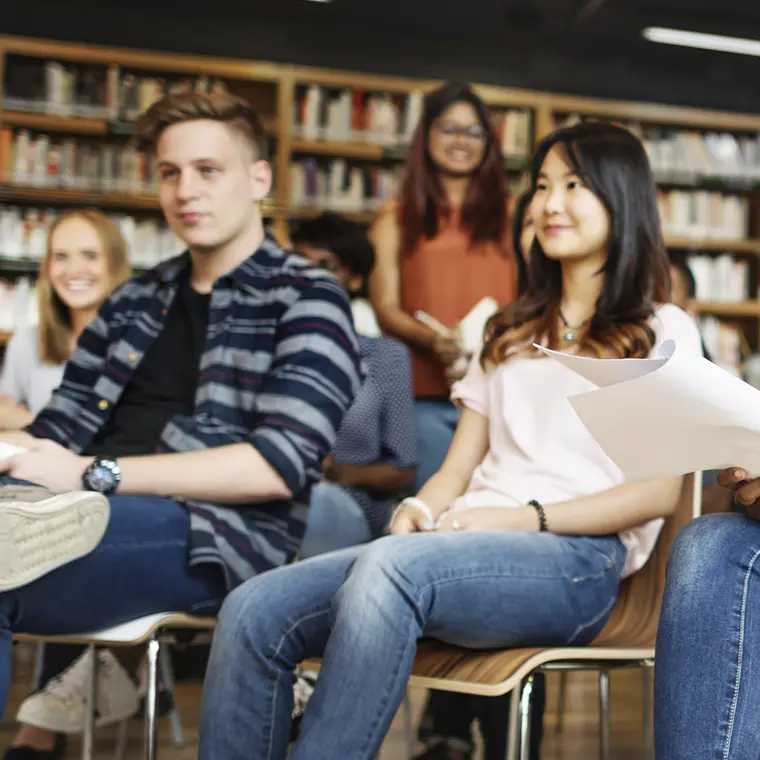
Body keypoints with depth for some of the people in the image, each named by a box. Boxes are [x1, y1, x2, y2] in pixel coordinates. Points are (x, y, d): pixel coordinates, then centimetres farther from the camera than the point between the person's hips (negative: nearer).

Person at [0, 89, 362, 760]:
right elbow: (61, 427, 22)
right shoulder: (137, 302, 24)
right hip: (94, 517, 6)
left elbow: (279, 466, -8)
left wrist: (94, 473, -12)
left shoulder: (305, 300, 4)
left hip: (217, 534, -5)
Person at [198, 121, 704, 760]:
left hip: (575, 560, -5)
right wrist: (420, 509, -2)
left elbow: (659, 491, 0)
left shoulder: (662, 331, 12)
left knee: (390, 568, -38)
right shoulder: (509, 332, 29)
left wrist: (526, 517, -12)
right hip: (464, 546, 6)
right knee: (255, 612, -20)